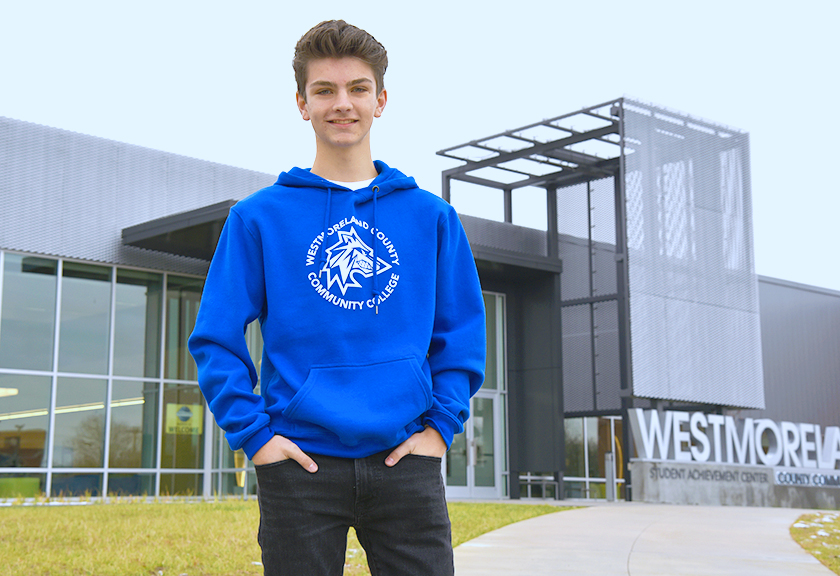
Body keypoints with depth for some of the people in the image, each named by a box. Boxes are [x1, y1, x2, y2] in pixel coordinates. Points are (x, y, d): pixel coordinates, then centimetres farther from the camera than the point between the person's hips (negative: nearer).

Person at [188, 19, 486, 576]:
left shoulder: (432, 217, 9)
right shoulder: (259, 217, 4)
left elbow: (462, 335, 10)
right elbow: (216, 338, 2)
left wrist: (441, 425, -1)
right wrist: (254, 434, -6)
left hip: (406, 459, 2)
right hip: (300, 463, -1)